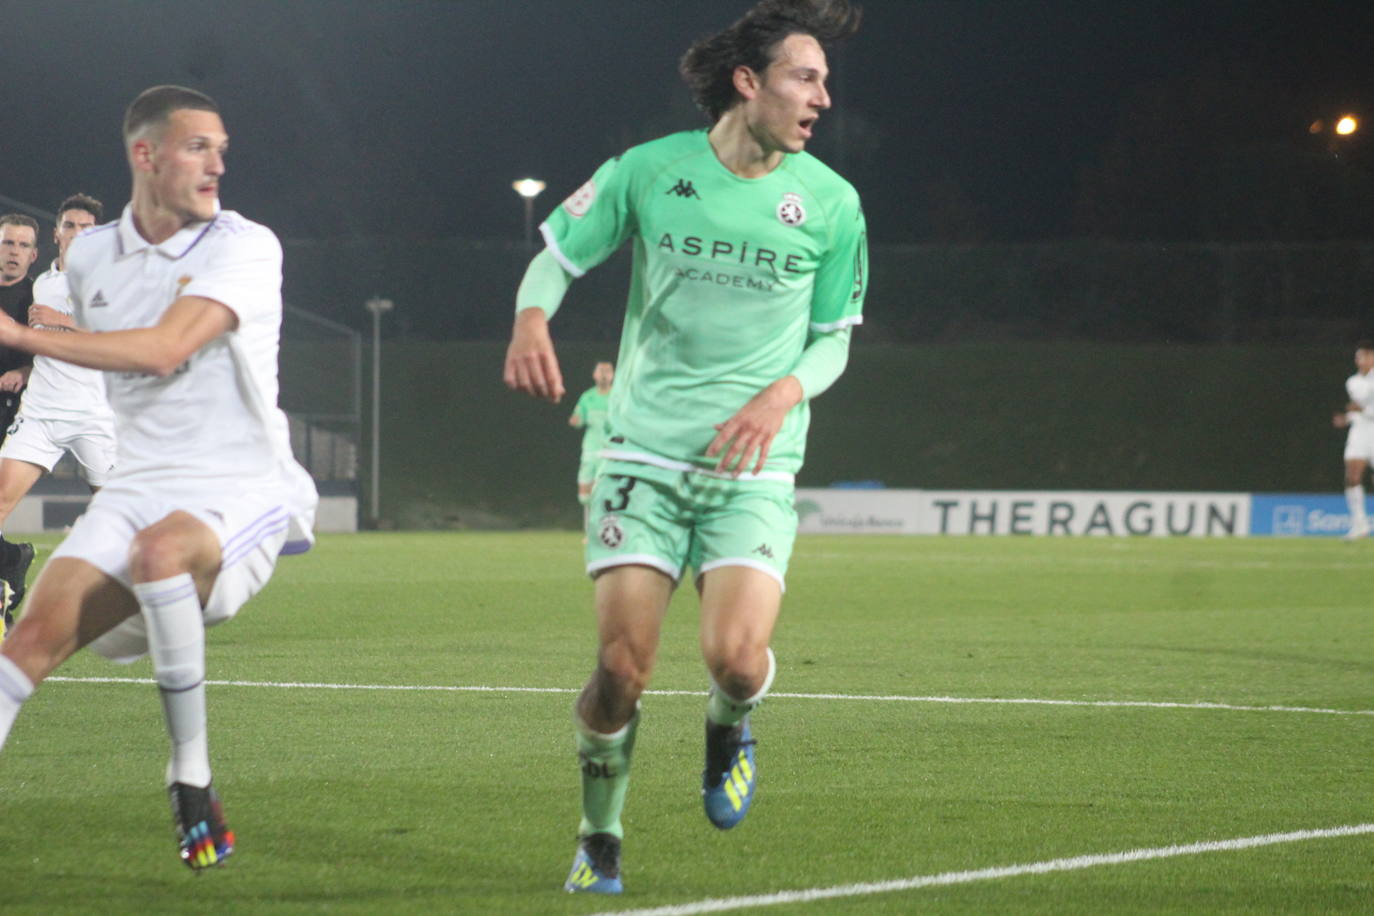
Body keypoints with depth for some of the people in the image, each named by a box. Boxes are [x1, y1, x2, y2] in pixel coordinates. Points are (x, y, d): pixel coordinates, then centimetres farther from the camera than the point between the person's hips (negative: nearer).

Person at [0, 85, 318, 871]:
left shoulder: (245, 248, -8)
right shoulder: (90, 258, 11)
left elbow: (164, 350, -21)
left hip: (241, 491, -5)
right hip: (139, 487, 5)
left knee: (161, 549, -38)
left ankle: (192, 780, -29)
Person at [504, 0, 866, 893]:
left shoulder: (831, 202, 1)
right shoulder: (650, 170, -2)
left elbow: (834, 338, 10)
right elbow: (558, 254, 9)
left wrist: (784, 394, -11)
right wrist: (532, 319, -13)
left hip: (754, 469, 0)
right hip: (645, 457, 0)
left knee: (736, 657, -20)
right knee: (621, 669, -9)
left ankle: (727, 727, 18)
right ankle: (600, 841, 14)